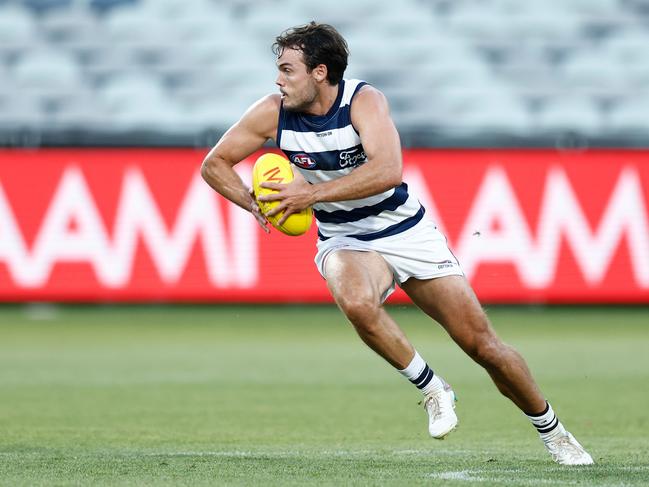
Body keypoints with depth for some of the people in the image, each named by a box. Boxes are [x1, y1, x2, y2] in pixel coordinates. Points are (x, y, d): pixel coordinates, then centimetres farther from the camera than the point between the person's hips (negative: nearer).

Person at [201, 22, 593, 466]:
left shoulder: (363, 100, -19)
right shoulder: (274, 113, -9)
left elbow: (388, 169, -36)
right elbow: (215, 164, 0)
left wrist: (312, 193, -36)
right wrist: (257, 204, -16)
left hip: (408, 231, -1)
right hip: (346, 242, 2)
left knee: (481, 342, -4)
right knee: (357, 302, -37)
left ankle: (551, 430, 19)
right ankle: (433, 390, -15)